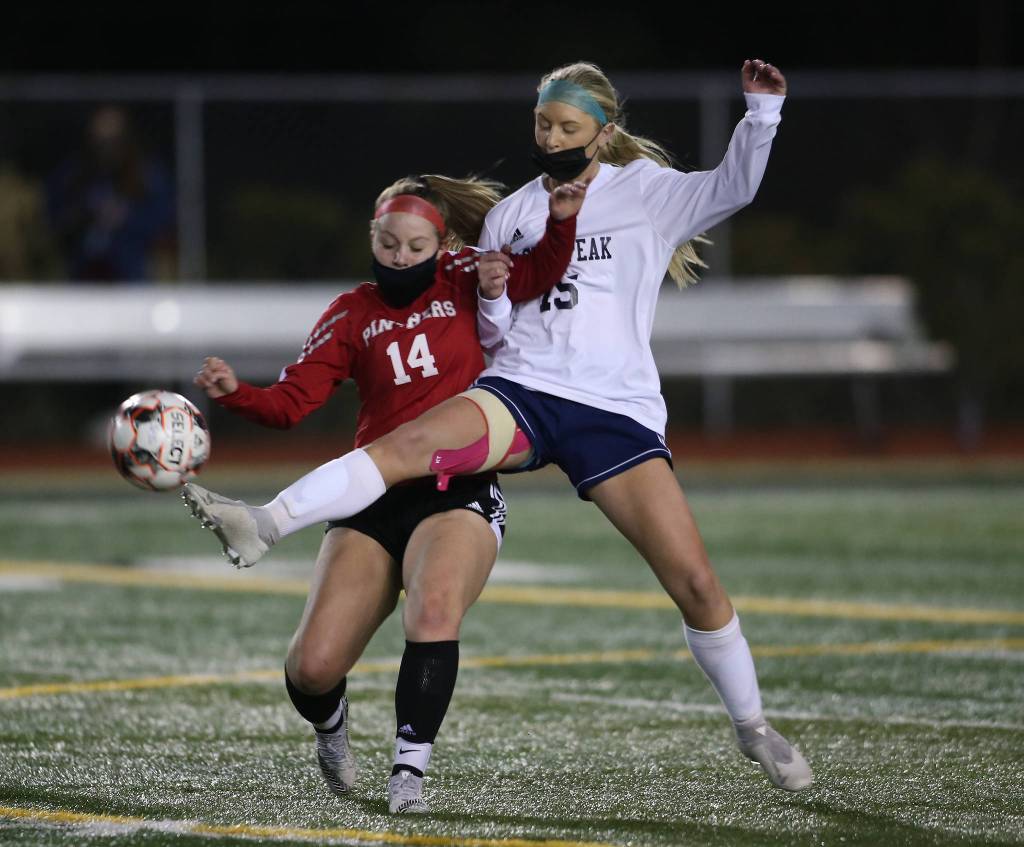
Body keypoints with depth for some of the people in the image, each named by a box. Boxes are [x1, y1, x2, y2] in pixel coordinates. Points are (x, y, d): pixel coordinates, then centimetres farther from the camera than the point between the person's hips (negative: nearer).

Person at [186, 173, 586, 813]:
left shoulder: (461, 279, 7)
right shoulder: (353, 316, 8)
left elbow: (540, 274, -3)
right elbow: (292, 401, 0)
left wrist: (563, 219, -22)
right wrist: (235, 392, -19)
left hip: (460, 495, -2)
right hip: (375, 500, 2)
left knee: (434, 611, -34)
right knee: (312, 668, -10)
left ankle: (411, 770, -23)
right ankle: (330, 724, 27)